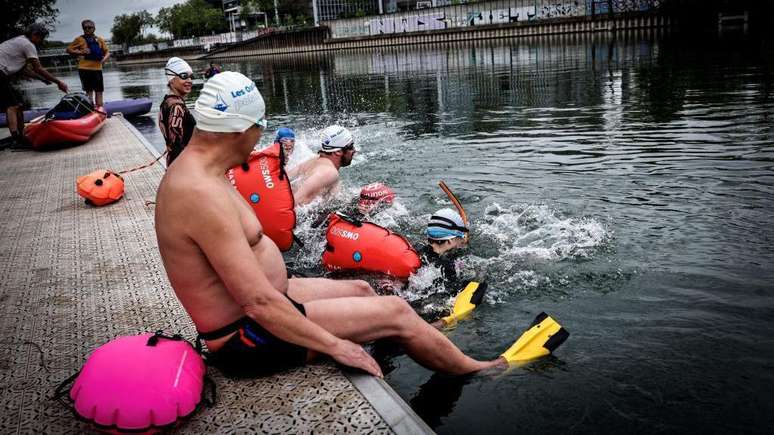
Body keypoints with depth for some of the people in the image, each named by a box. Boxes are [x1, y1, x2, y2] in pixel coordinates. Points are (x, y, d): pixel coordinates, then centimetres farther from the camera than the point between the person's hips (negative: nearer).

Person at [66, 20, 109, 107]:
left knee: (99, 91, 7)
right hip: (85, 69, -3)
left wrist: (104, 58, -9)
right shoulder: (80, 39, 2)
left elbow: (107, 52, 12)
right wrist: (80, 52, -12)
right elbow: (68, 49, 3)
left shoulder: (99, 40, 10)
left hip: (97, 68, 3)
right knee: (89, 91, -2)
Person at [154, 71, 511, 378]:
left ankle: (428, 336, 45)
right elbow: (257, 303, -30)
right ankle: (476, 372, 19)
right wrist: (336, 345, -23)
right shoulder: (204, 194, -29)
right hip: (247, 338, -10)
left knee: (362, 290, 21)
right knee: (396, 312, -4)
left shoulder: (187, 170, 4)